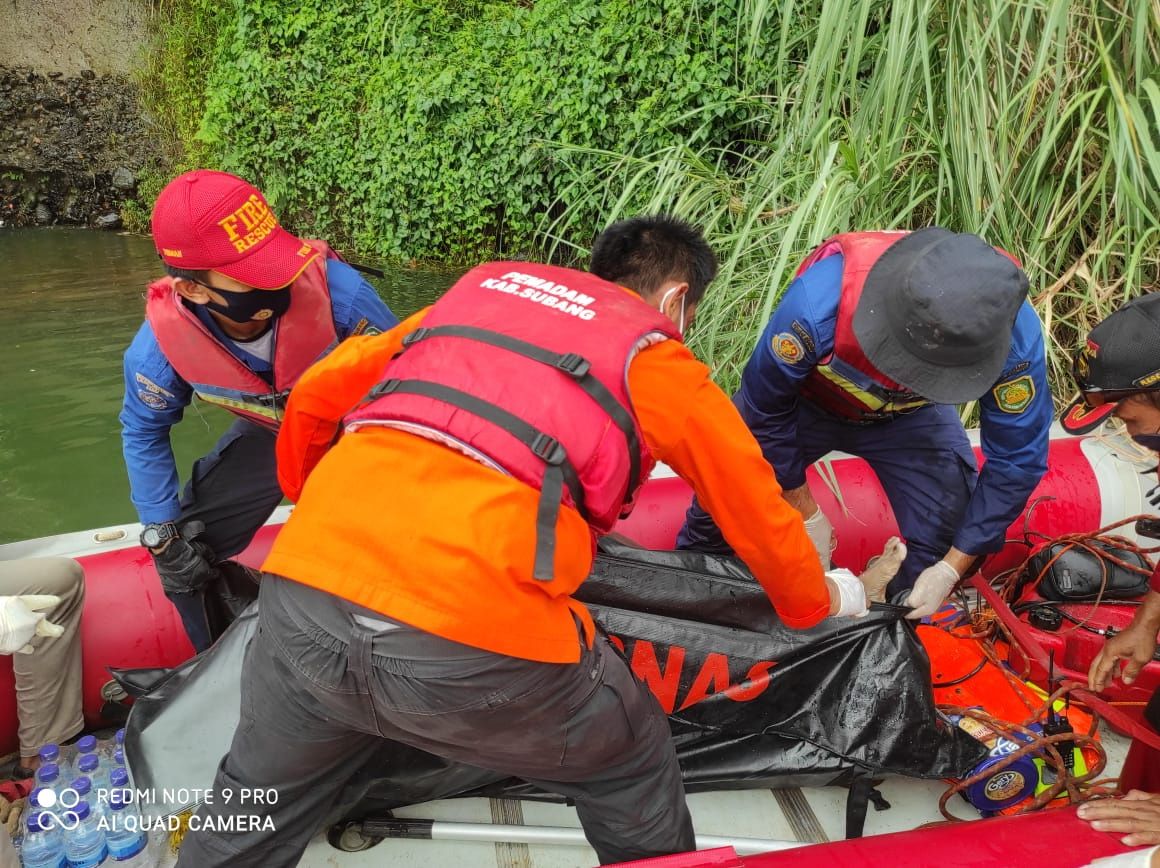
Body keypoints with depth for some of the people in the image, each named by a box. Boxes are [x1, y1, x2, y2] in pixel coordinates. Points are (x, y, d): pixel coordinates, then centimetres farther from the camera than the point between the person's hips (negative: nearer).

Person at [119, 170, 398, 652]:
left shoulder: (335, 289, -40)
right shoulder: (163, 343, -29)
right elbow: (144, 432, -5)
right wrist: (162, 533, -4)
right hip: (270, 433, 3)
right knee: (186, 554, 1)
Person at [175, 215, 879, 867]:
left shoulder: (483, 286, 23)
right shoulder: (655, 357, 13)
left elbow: (314, 397, 26)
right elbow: (757, 511, 22)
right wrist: (820, 602, 41)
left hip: (303, 589, 5)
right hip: (478, 645, -4)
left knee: (257, 805, 32)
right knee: (633, 767, 26)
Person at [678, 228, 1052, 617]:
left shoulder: (1016, 335, -36)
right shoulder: (820, 300, -44)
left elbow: (1017, 459, -20)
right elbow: (764, 406, -25)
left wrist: (951, 569, -19)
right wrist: (805, 512, -14)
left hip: (909, 417, 2)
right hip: (802, 400, -1)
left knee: (941, 547, -9)